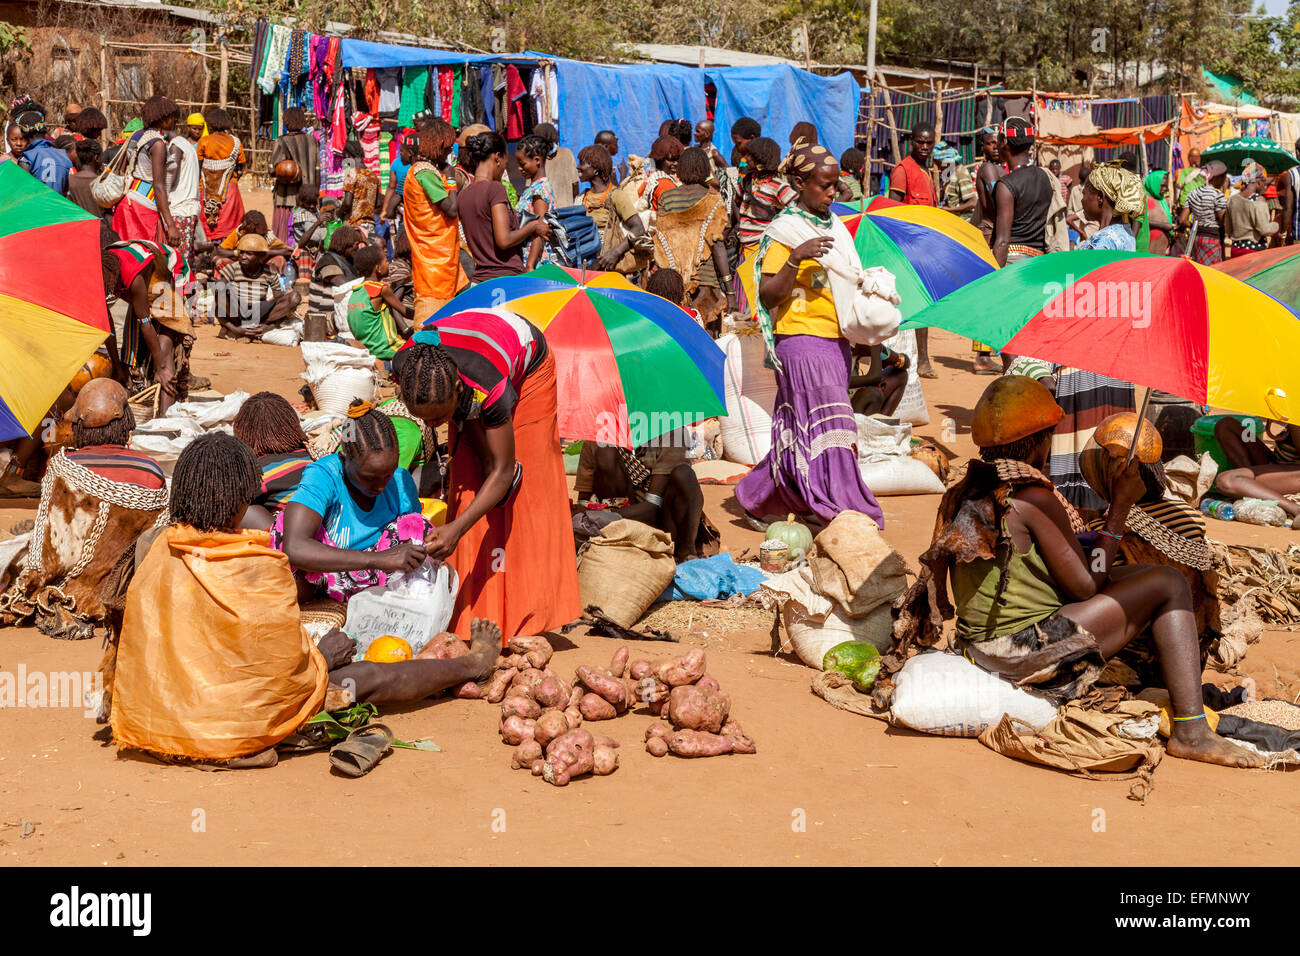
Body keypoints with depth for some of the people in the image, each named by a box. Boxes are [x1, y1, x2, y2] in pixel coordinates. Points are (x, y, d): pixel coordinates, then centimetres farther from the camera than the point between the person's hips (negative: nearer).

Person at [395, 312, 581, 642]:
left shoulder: (490, 387, -47)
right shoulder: (404, 366, -34)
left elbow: (502, 472, -39)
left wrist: (457, 528, -47)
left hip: (528, 364, -4)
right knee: (468, 478, -2)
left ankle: (534, 611, -5)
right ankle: (476, 614, 1)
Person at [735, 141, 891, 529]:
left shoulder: (835, 226, 16)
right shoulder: (784, 230, -8)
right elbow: (769, 294, -15)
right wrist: (796, 257, -27)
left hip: (835, 340, 8)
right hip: (802, 340, -8)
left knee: (800, 431, 11)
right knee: (827, 425, -9)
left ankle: (758, 495, 24)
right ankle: (846, 512, -5)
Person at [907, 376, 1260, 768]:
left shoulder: (962, 495, 7)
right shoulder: (1033, 499, -18)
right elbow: (1085, 586, -11)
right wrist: (1119, 508, -3)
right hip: (1029, 654, -9)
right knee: (1169, 584, -1)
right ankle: (1191, 733, -5)